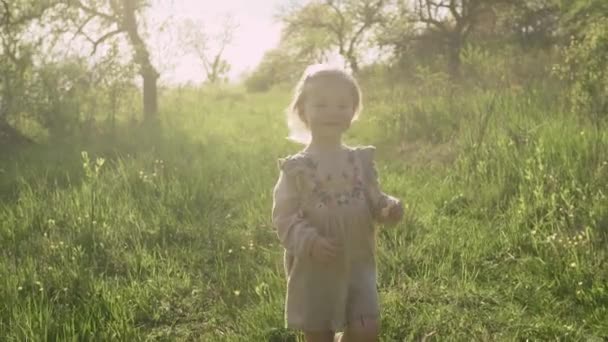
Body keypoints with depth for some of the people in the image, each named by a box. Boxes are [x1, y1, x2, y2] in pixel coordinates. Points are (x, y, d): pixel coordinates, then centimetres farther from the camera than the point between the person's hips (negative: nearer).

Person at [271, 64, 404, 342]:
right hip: (313, 268, -3)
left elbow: (373, 201, 9)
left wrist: (389, 208, -14)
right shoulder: (296, 168, -8)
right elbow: (283, 217, -9)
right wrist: (310, 241, -25)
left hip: (358, 263, 3)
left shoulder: (361, 160, 3)